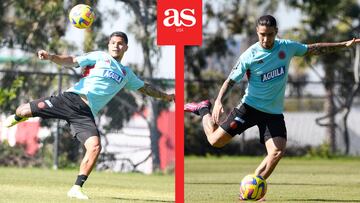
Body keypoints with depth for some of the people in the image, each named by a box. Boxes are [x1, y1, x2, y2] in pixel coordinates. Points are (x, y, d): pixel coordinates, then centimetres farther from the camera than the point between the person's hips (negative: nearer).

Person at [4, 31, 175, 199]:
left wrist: (164, 96, 44)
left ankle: (76, 188, -12)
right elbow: (72, 61, -1)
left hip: (85, 114, 3)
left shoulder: (126, 73, 25)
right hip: (72, 98, -3)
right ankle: (17, 118, 29)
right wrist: (51, 57, -18)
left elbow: (144, 88, 41)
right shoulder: (99, 57, 10)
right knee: (25, 111, -13)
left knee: (95, 147, -23)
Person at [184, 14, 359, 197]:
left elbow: (313, 49, 12)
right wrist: (218, 102, -26)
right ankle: (204, 110, 26)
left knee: (277, 152, -16)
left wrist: (344, 45, 13)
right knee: (215, 140, -5)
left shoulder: (286, 47, -3)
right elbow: (231, 81, -10)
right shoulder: (249, 56, -14)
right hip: (250, 106, -3)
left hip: (274, 112, 3)